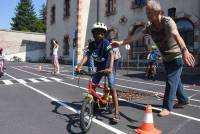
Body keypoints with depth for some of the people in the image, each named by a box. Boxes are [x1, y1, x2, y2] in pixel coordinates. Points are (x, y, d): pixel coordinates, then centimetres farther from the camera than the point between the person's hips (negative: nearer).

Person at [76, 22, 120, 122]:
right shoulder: (91, 44, -5)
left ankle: (116, 113, -11)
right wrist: (79, 66, -31)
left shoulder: (105, 42, -19)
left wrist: (110, 67, -47)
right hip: (99, 68, 6)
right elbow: (87, 55, -14)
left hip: (107, 68, -5)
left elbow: (111, 54, -32)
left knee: (112, 88, -15)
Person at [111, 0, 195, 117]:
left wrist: (184, 50, -59)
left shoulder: (167, 21, -24)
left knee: (171, 80, -8)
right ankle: (184, 100, 37)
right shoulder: (150, 27, -5)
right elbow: (136, 36, -14)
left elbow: (176, 35, -43)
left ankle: (167, 107, 3)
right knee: (175, 80, 18)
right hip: (166, 58, 7)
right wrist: (121, 43, -26)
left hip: (176, 56, -7)